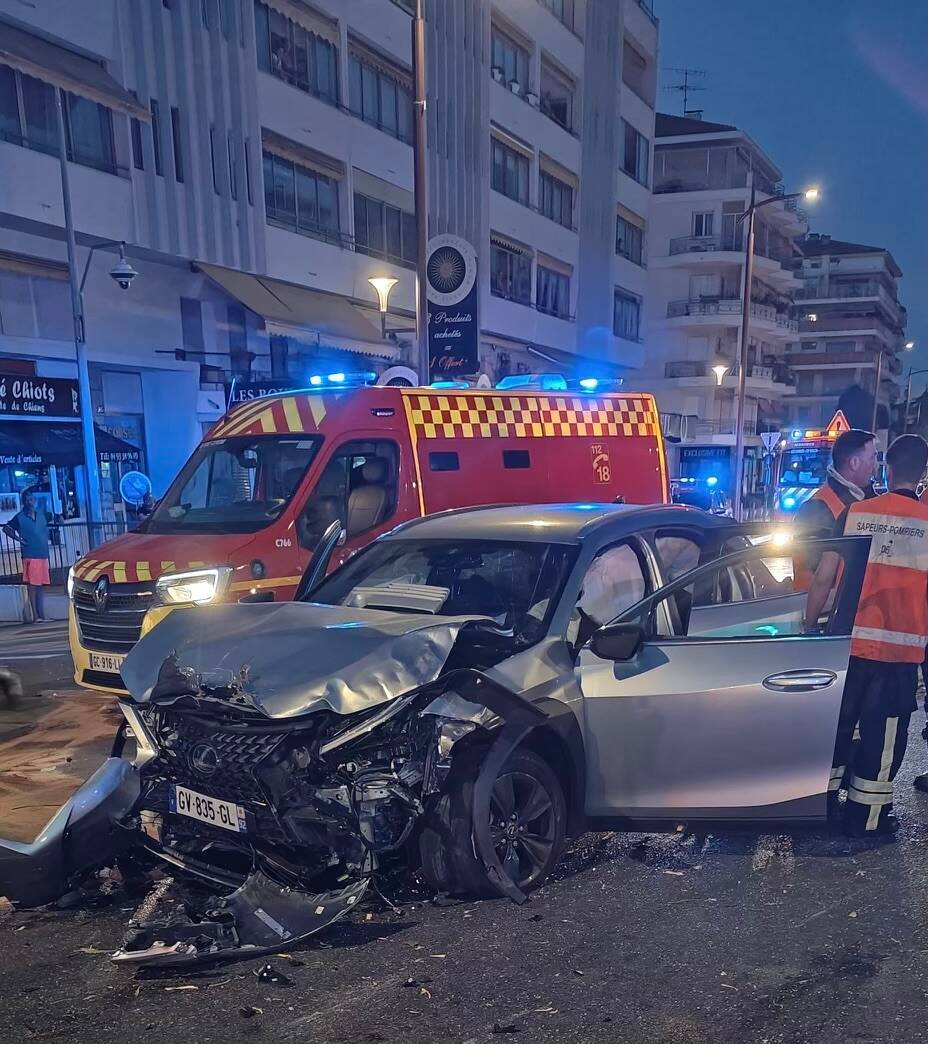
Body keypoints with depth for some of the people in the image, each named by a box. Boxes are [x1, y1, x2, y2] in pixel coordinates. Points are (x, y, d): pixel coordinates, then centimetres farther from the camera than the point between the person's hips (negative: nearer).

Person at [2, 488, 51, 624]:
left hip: (43, 555, 5)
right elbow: (6, 528, 4)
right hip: (30, 555, -5)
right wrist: (18, 538, -7)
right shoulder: (20, 517, -2)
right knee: (32, 585, -6)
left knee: (40, 585, 8)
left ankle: (41, 614, 12)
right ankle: (35, 615, -7)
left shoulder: (42, 513, 10)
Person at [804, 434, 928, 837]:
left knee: (836, 723, 16)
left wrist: (809, 625, 10)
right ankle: (866, 815, 19)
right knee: (884, 734, 10)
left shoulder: (855, 513, -2)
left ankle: (821, 801, 27)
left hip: (849, 642, 2)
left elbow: (823, 578, -2)